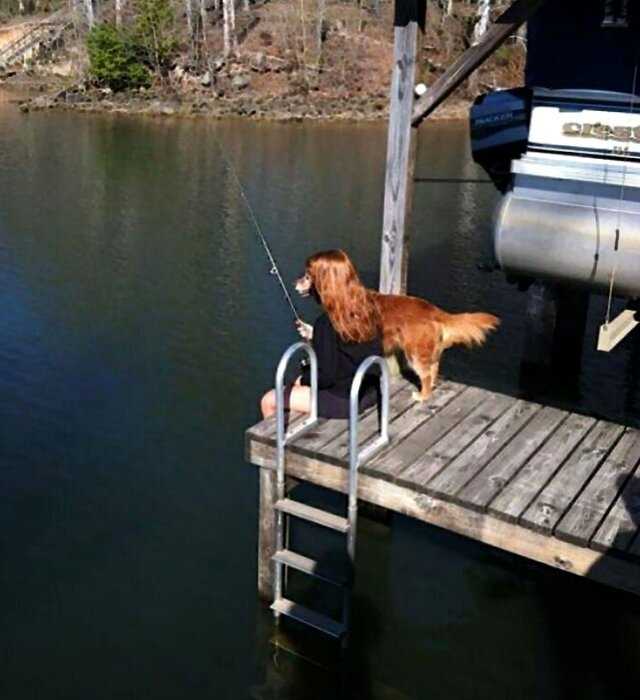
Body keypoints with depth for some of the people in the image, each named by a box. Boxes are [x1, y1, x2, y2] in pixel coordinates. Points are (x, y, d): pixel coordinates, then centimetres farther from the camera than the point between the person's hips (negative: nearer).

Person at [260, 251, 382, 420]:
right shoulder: (366, 306, -2)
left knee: (268, 401, 6)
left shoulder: (327, 322, -24)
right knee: (302, 382, 31)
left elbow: (325, 376, -20)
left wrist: (303, 379, 0)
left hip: (344, 400, -8)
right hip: (371, 390, 8)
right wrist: (314, 335, 15)